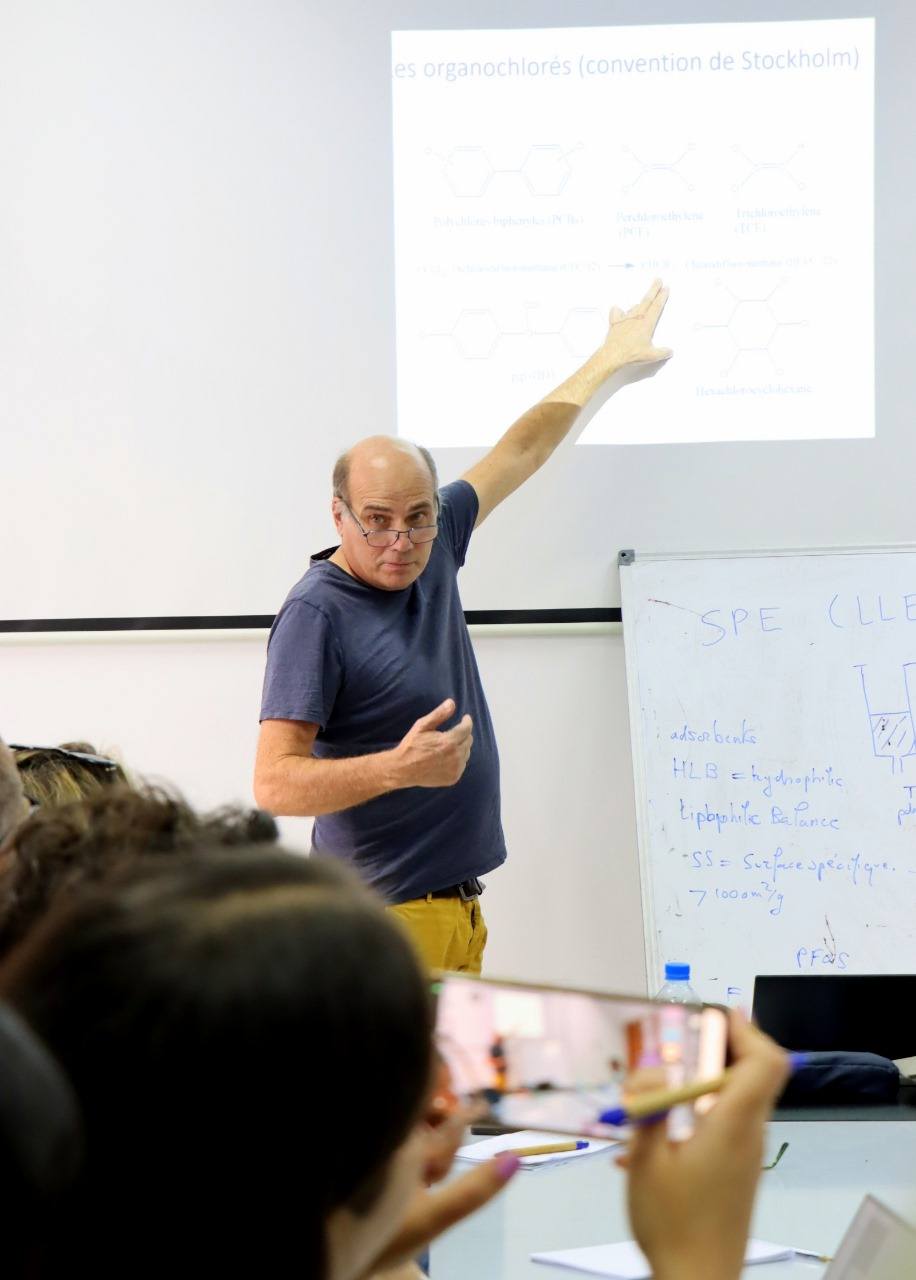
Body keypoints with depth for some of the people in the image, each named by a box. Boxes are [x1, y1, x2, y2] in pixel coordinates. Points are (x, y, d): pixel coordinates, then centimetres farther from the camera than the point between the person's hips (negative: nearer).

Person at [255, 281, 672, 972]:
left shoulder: (431, 551, 8)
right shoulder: (317, 614, -14)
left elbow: (521, 451, 23)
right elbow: (275, 783, -19)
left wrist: (611, 360, 33)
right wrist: (397, 767, -30)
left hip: (460, 907, 8)